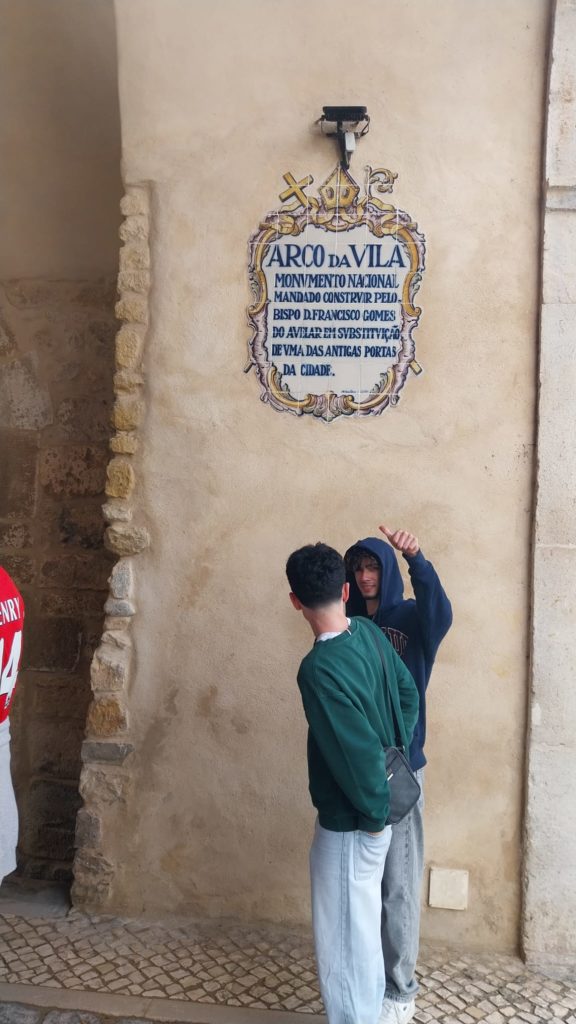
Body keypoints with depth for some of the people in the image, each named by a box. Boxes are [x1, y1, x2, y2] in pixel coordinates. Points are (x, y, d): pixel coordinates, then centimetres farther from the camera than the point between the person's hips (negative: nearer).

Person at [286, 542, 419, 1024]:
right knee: (362, 926, 26)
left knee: (343, 938, 9)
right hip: (372, 810, 9)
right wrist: (394, 756, 13)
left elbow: (357, 750, -28)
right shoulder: (369, 632, -4)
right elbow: (408, 692, 8)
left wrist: (374, 813, -14)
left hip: (349, 823, -9)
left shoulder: (319, 668, -28)